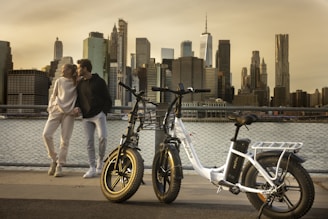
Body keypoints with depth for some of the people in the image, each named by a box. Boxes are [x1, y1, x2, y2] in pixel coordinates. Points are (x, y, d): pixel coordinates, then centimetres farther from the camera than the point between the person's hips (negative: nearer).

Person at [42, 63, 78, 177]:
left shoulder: (77, 83, 6)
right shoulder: (59, 81, 13)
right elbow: (53, 96, 18)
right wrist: (50, 107, 7)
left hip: (69, 113, -2)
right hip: (56, 110, 3)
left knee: (65, 140, -2)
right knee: (46, 134, -12)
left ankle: (59, 166, 6)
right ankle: (54, 159, 6)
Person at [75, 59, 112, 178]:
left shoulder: (99, 81, 0)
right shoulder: (80, 83, 14)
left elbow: (108, 100, 2)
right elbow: (78, 99, 24)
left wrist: (104, 112, -9)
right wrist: (77, 107, 3)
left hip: (98, 114, -5)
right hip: (86, 117, 5)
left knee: (102, 137, -21)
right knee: (89, 142, 1)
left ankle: (100, 161, 1)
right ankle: (92, 168, 6)